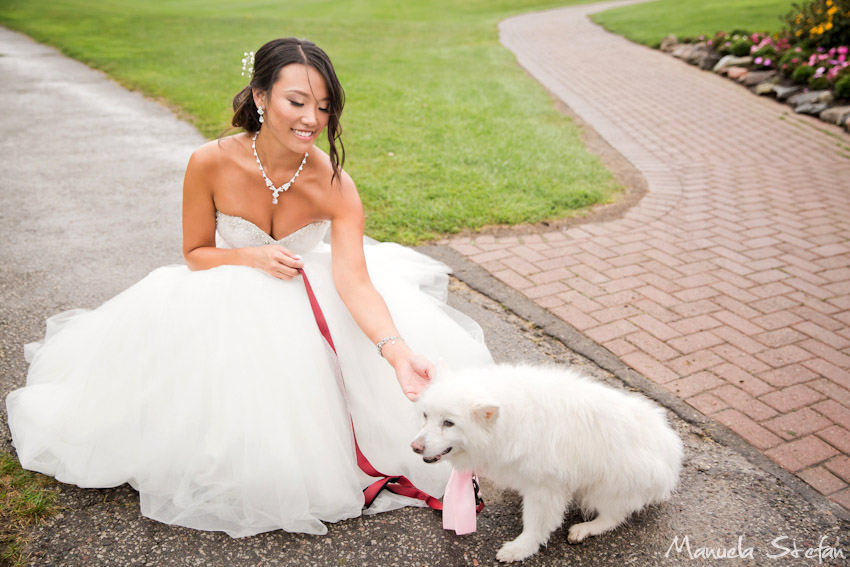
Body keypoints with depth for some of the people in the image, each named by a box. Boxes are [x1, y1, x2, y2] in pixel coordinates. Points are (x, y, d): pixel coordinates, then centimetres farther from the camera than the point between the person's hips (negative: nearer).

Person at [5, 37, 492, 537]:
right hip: (232, 299, 0)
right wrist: (253, 256, -27)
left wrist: (399, 351, -49)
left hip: (311, 297, 1)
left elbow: (354, 282, -32)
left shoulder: (335, 186, -23)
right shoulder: (211, 164, -21)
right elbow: (195, 253, -7)